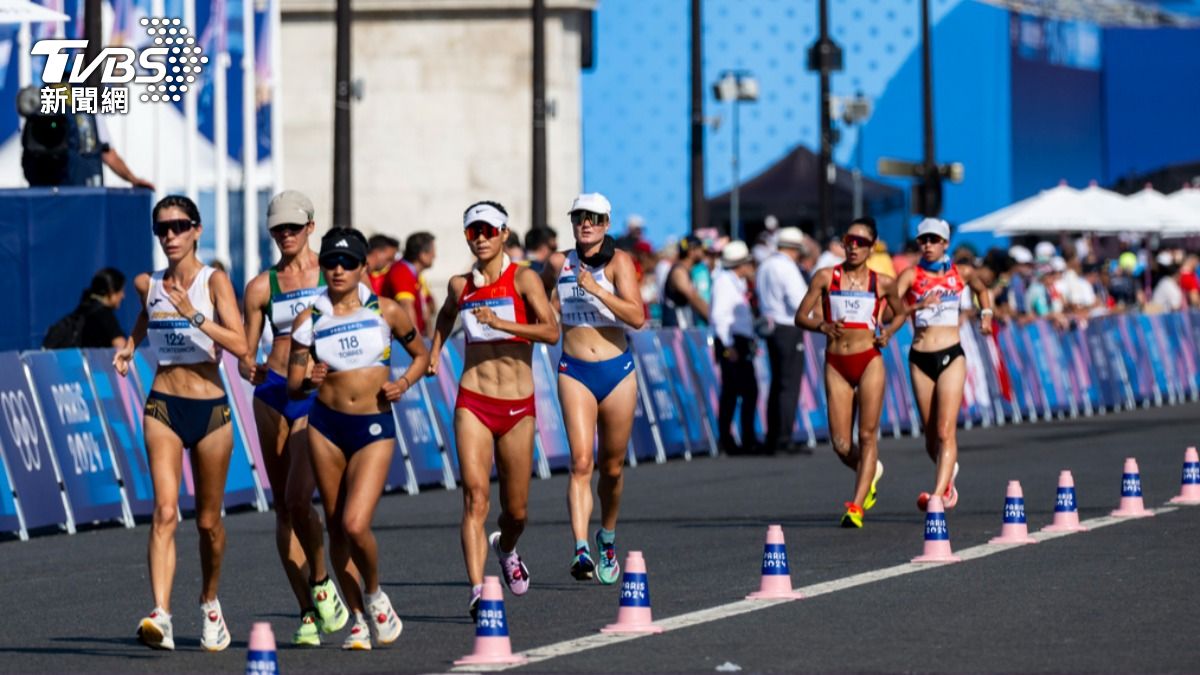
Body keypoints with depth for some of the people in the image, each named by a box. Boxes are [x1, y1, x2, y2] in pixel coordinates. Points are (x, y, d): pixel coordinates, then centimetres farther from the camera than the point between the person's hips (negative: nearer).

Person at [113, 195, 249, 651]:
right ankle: (160, 617, -29)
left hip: (210, 409, -1)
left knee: (208, 521, 12)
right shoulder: (147, 285, 6)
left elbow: (240, 345, -17)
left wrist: (195, 316, -26)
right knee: (165, 511, -17)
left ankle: (209, 602, 37)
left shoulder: (214, 281, -6)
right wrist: (130, 345, 14)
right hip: (163, 408, 1)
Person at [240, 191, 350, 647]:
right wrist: (249, 369, -12)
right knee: (282, 506, 3)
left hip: (319, 394, -3)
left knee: (298, 500, -18)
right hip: (273, 393, 3)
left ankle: (320, 580, 7)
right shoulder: (261, 287, 9)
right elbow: (245, 354, 10)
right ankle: (307, 613, 8)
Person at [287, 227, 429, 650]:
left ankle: (374, 594, 12)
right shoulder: (310, 319, 2)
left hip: (375, 428, -2)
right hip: (326, 425, 2)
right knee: (336, 527, 5)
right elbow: (293, 388, 4)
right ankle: (359, 618, 20)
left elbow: (421, 355, 15)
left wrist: (403, 384, -4)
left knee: (355, 524, -17)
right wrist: (308, 381, -19)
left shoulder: (386, 312, 1)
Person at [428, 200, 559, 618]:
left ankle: (506, 549, 44)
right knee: (475, 496, -17)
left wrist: (501, 323, -27)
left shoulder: (523, 279, -3)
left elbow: (551, 332, -16)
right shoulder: (460, 285, 7)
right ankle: (477, 591, -23)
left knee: (515, 510, 10)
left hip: (518, 409, -1)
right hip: (473, 404, 1)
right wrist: (434, 353, 17)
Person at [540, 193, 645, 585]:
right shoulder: (559, 263, 4)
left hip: (616, 370, 0)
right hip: (575, 372, 0)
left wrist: (597, 290, -24)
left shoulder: (619, 261, -4)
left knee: (611, 467, 11)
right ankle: (581, 549, -27)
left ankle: (607, 537, 36)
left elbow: (637, 317, -16)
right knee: (581, 461, -16)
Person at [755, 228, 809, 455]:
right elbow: (799, 302, -19)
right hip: (789, 330, -9)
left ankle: (772, 438, 14)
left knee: (777, 383, 13)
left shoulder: (765, 266, 13)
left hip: (771, 327, 9)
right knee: (790, 385, -8)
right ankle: (784, 438, -12)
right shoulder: (787, 268, -14)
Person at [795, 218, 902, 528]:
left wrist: (888, 332, 2)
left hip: (869, 362, -1)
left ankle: (856, 507, -5)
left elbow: (902, 312, 22)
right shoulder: (826, 277, 3)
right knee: (841, 445, -2)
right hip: (836, 365, 1)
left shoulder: (882, 283, 5)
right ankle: (870, 473, 31)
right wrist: (822, 326, -15)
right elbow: (801, 317, 5)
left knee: (867, 435, -8)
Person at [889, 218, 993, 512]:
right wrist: (918, 305, -32)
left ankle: (939, 494, -23)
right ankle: (949, 471, 39)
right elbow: (892, 303, -16)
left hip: (952, 356, -1)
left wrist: (986, 314, 12)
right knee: (931, 436, 10)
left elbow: (982, 289, 28)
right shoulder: (911, 276, 0)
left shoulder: (961, 274, 6)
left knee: (946, 432, -14)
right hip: (920, 358, 1)